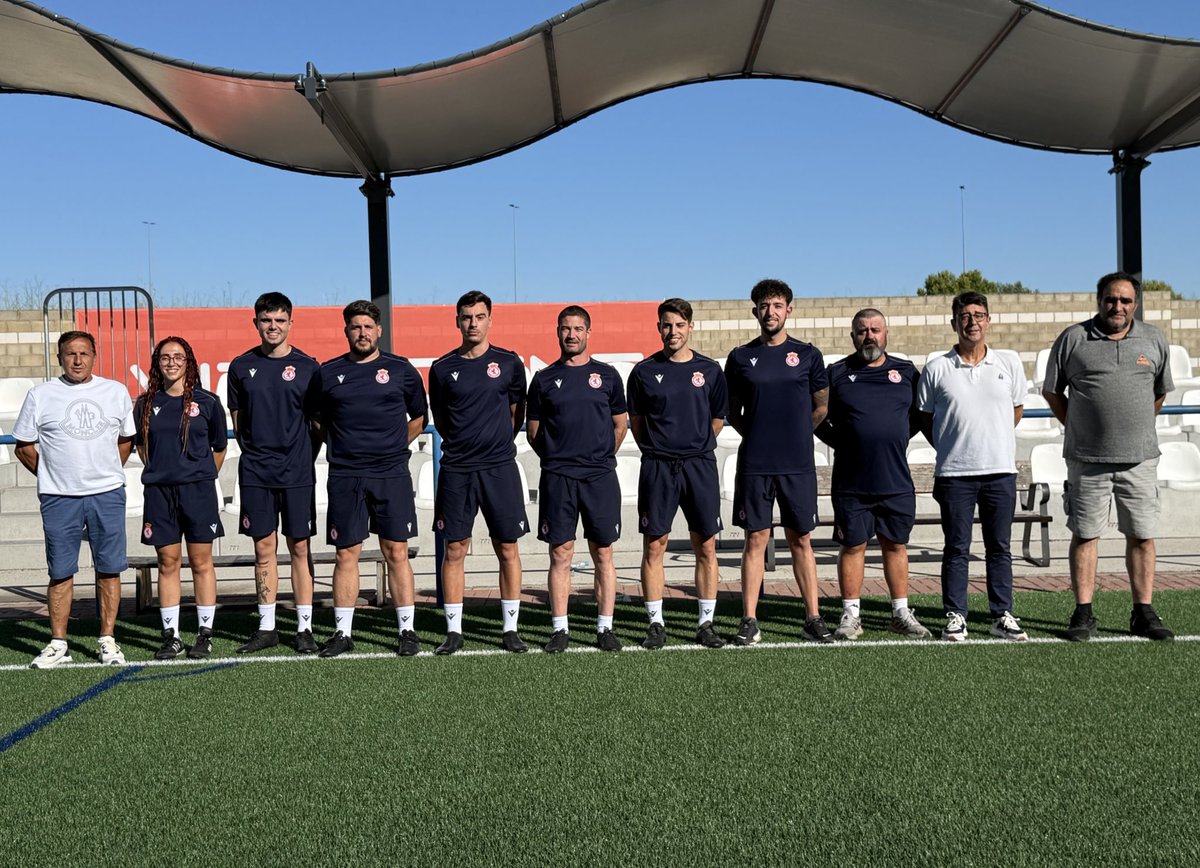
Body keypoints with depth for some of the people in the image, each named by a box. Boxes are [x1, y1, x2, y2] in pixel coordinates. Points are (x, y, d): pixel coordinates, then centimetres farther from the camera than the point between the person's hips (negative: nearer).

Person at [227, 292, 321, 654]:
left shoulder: (307, 366, 1)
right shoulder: (242, 366, 6)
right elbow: (237, 419, 15)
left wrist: (305, 457, 2)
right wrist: (254, 451, 8)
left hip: (297, 472, -2)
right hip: (255, 472, 2)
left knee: (299, 547, 2)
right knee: (264, 549, 6)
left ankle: (304, 627, 9)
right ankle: (266, 627, 15)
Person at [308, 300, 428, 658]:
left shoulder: (401, 369, 6)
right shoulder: (328, 373, 8)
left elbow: (419, 417, 17)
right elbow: (318, 420, 20)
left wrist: (392, 446, 11)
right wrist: (346, 444, 11)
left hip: (392, 474, -1)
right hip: (344, 477, 1)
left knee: (397, 552, 0)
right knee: (346, 554, 4)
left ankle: (407, 629, 8)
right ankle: (343, 632, 12)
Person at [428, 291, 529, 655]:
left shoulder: (508, 363, 4)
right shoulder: (443, 368, 5)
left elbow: (517, 413, 12)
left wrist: (497, 443, 11)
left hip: (500, 468, 0)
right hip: (456, 470, 1)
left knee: (508, 549, 3)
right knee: (454, 549, 2)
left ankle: (511, 629, 12)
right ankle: (453, 630, 12)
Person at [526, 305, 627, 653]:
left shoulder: (607, 375, 8)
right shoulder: (544, 379, 8)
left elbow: (620, 424, 15)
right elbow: (534, 430, 12)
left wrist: (601, 456, 11)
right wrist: (555, 457, 7)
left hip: (600, 476, 0)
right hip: (557, 478, 0)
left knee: (603, 554, 3)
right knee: (561, 554, 1)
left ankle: (605, 628, 10)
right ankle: (560, 629, 9)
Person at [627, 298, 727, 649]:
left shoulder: (709, 370, 6)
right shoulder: (644, 371, 4)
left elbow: (717, 419, 14)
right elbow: (636, 421, 13)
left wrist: (696, 446, 11)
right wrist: (656, 450, 9)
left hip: (699, 465, 1)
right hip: (657, 468, -1)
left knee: (706, 547, 3)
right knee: (653, 546, 0)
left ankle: (706, 624, 12)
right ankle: (656, 624, 10)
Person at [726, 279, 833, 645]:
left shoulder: (807, 355, 6)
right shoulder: (740, 357, 6)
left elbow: (821, 408, 12)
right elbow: (732, 412, 14)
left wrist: (794, 434, 10)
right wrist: (757, 435, 7)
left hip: (798, 464, 0)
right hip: (754, 465, 0)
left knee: (801, 540, 5)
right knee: (756, 539, 2)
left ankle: (813, 619, 12)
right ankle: (749, 621, 7)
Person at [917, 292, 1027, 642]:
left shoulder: (1009, 365, 6)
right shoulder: (936, 369, 0)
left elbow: (1016, 410, 18)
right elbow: (925, 418, 8)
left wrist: (992, 440, 13)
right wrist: (952, 448, 6)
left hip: (1001, 469, 2)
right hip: (954, 473, -2)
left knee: (1000, 547, 8)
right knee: (957, 548, 4)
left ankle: (1002, 616, 17)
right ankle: (955, 616, 11)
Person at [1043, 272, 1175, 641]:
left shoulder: (1154, 339, 8)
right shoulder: (1073, 338, 1)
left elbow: (1160, 391, 20)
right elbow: (1052, 391, 8)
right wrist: (1079, 428, 8)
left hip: (1140, 458, 2)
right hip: (1087, 459, -2)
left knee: (1142, 536, 4)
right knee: (1084, 535, 1)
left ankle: (1144, 614, 14)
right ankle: (1083, 614, 9)